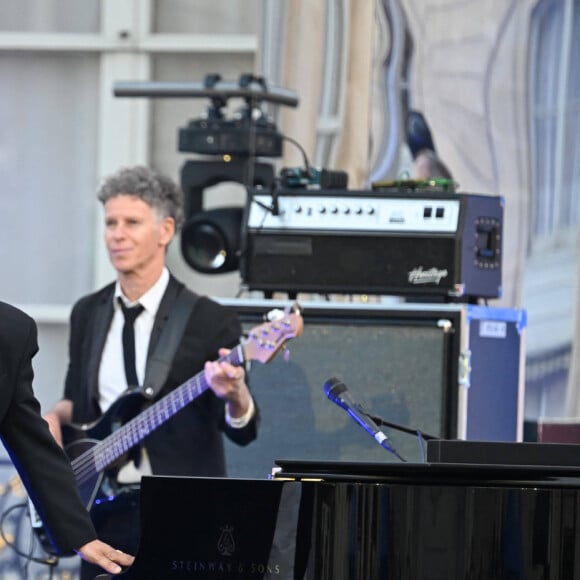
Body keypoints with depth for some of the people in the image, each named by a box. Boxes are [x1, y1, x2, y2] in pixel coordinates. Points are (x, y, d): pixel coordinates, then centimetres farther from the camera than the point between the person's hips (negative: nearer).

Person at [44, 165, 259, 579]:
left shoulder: (210, 321, -7)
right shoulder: (87, 313, 10)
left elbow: (243, 431, -7)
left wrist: (234, 395, -28)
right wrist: (55, 418, 1)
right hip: (101, 510, 5)